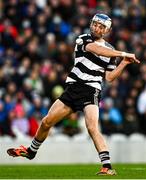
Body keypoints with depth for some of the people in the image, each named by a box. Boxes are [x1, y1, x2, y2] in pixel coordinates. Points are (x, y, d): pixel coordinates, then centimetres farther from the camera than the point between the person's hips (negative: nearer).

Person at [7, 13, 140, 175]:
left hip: (91, 91, -2)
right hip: (73, 88, 2)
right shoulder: (82, 40, 2)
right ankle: (31, 151, 33)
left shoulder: (110, 50, 9)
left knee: (92, 127, -23)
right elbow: (94, 49, -20)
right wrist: (122, 54, -24)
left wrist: (124, 63, -4)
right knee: (47, 122, 8)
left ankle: (107, 166, -26)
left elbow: (109, 77, 8)